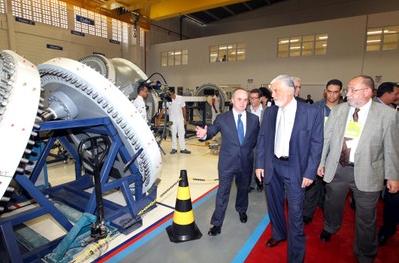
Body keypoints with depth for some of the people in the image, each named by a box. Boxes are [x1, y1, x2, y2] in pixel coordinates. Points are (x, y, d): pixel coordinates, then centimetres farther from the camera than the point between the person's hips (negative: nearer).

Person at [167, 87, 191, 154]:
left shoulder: (180, 98, -6)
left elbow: (183, 108, 3)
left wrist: (185, 118, 3)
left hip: (180, 119, 1)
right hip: (172, 120, -1)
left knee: (182, 133, 4)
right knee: (173, 134, 6)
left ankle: (183, 148, 10)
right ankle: (174, 148, 16)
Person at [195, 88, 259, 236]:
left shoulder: (254, 119, -1)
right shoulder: (222, 118, -8)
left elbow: (257, 138, 10)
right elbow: (212, 131, -2)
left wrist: (248, 149, -2)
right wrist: (204, 134, -24)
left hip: (246, 162, 3)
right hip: (227, 162, -3)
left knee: (243, 188, 23)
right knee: (222, 192, 3)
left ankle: (242, 210, 51)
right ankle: (217, 224, 17)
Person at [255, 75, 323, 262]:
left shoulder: (312, 112, -10)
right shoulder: (269, 112, 1)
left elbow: (316, 144, -7)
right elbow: (262, 139, 5)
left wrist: (310, 173, -9)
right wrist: (259, 164, 3)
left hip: (295, 168, -4)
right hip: (271, 165, 4)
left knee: (295, 213, 3)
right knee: (274, 204, 20)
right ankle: (278, 234, 48)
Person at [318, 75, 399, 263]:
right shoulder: (338, 110, -1)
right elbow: (325, 138, 3)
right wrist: (320, 162, 4)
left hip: (366, 173, -2)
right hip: (336, 168, 2)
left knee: (366, 217, 14)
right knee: (332, 204, 22)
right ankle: (330, 228, 53)